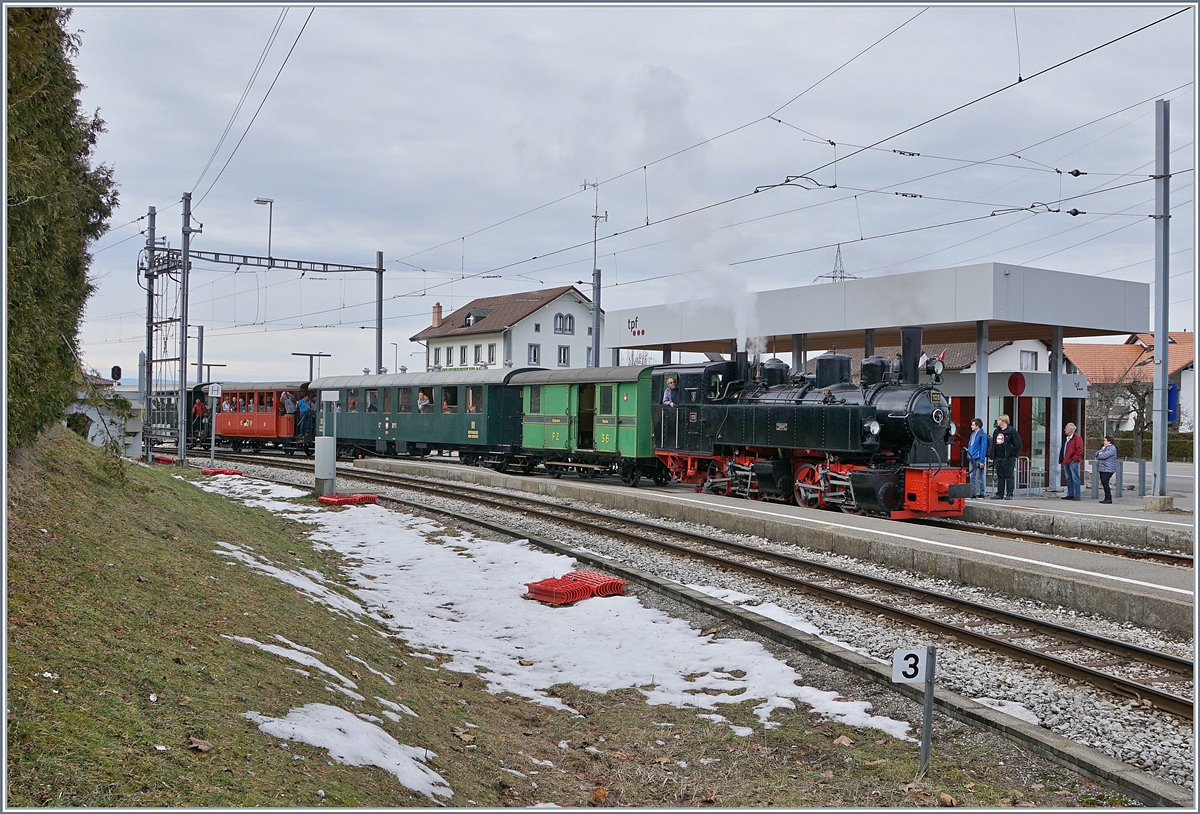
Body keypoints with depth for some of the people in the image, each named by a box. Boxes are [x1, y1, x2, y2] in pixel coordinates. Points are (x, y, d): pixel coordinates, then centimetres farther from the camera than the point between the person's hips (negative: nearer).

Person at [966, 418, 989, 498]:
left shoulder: (982, 435, -10)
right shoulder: (972, 434, 15)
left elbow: (983, 448, -14)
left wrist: (982, 461, -17)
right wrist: (969, 457, 12)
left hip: (979, 459, -8)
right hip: (972, 459, 8)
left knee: (980, 477, -2)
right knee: (972, 477, 9)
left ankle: (982, 493, 4)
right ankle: (973, 493, 14)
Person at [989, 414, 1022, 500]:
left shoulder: (1011, 431, -6)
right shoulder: (996, 431, 14)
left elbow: (1018, 444, -7)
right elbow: (993, 445, 18)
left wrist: (1012, 453, -9)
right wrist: (993, 457, 13)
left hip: (1009, 458, -6)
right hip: (998, 457, 6)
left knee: (1009, 476, -3)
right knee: (1000, 476, 9)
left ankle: (1009, 494, -1)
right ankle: (999, 494, 13)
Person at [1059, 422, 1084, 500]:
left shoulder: (1077, 438, -9)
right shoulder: (1066, 438, 20)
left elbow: (1079, 450, -15)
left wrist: (1074, 458, -16)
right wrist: (1062, 459, 18)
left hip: (1073, 462, -9)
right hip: (1066, 462, 9)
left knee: (1075, 478, -8)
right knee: (1069, 478, 12)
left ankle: (1077, 495, -7)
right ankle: (1070, 494, 17)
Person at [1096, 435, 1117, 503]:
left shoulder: (1111, 448, -12)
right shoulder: (1104, 447, 20)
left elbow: (1103, 456, -21)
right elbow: (1096, 453, 17)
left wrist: (1098, 456, 0)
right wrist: (1099, 452, -6)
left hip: (1107, 469, -10)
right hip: (1102, 469, 10)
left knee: (1105, 483, -14)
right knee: (1103, 483, 8)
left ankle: (1109, 499, -10)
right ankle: (1106, 498, 12)